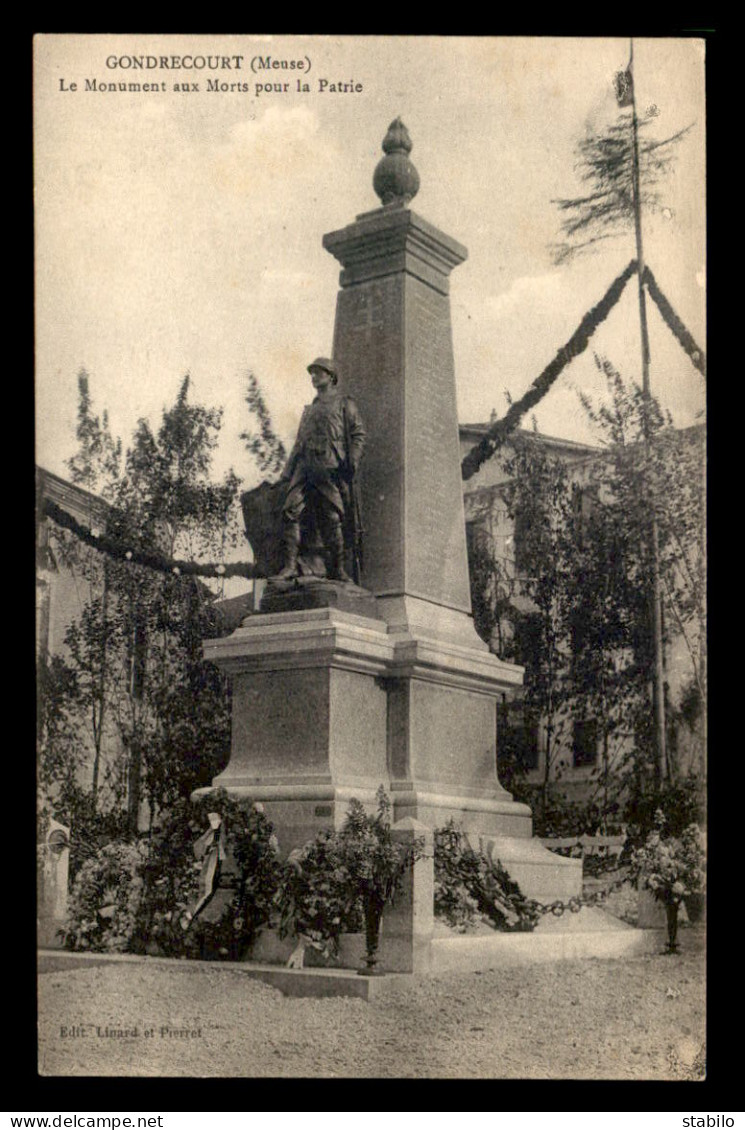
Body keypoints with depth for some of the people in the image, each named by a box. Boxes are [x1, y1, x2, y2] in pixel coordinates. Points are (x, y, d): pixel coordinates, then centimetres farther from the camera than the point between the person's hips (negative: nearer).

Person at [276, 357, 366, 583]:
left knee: (333, 518, -8)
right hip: (305, 467, 5)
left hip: (331, 467, -5)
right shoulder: (309, 410, 30)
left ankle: (337, 568, -1)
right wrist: (288, 472, 16)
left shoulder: (345, 404, 13)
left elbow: (358, 434, 3)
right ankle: (290, 565, -16)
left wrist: (351, 462, -13)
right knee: (290, 511, -12)